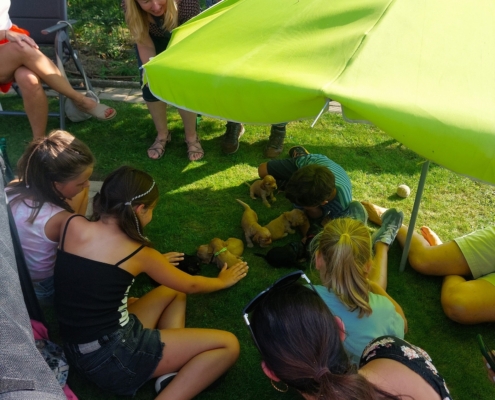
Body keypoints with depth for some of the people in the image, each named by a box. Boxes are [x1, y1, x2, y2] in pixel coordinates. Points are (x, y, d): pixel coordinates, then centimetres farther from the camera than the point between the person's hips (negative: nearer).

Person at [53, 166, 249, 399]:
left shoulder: (72, 226, 2)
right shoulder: (137, 253, -10)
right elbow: (190, 285, 8)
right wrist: (223, 280, 27)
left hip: (75, 353, 8)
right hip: (112, 356, -8)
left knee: (174, 292, 23)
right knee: (228, 345, -4)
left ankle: (170, 374, 3)